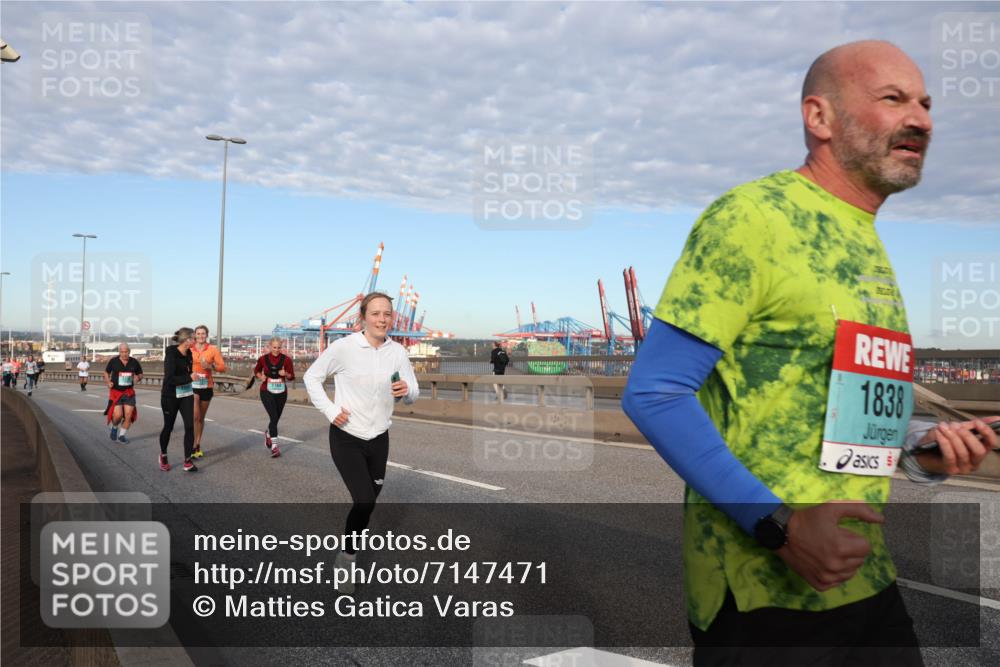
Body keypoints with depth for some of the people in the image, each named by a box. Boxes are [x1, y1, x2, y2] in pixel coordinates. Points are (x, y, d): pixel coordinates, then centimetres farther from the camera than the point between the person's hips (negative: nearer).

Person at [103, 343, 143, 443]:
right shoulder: (113, 361, -5)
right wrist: (108, 382, -7)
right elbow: (106, 372, 11)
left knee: (129, 414, -3)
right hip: (116, 392, -2)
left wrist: (138, 378, -13)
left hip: (129, 392, 2)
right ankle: (114, 427, 23)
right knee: (118, 415, -12)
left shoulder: (134, 362, -1)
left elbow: (140, 374, 11)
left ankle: (122, 435, 18)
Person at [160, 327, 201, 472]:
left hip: (186, 395, 5)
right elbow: (169, 378, -27)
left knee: (190, 426, -7)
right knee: (168, 426, 10)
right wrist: (189, 377, -28)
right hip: (170, 396, -5)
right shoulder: (171, 354, -20)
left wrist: (194, 375, 5)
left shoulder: (188, 353, 1)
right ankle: (163, 455, 35)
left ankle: (187, 462, -3)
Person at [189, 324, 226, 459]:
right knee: (194, 416, -14)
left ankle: (198, 445, 24)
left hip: (207, 386, 2)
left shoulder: (213, 349, -1)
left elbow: (222, 366, -2)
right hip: (192, 386, -2)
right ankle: (193, 447, -8)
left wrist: (210, 366, -18)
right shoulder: (189, 349, -2)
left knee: (201, 418, 12)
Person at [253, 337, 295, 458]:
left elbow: (292, 377, -1)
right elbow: (256, 370, 14)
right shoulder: (263, 359, -4)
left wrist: (285, 374, -22)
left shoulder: (286, 359, -5)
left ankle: (268, 433, 47)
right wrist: (260, 376, -7)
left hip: (281, 393, 2)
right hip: (267, 392, -2)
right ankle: (274, 446, -10)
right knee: (274, 417, -15)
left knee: (276, 418, 13)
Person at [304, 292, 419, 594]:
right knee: (364, 500, -16)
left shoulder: (397, 352, -4)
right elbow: (312, 376, -2)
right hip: (346, 437, -4)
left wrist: (406, 390, -22)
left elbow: (413, 394, 2)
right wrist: (329, 410, -13)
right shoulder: (344, 347, -15)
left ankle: (351, 551, 41)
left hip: (379, 438, 5)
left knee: (369, 498, 16)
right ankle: (347, 558, 6)